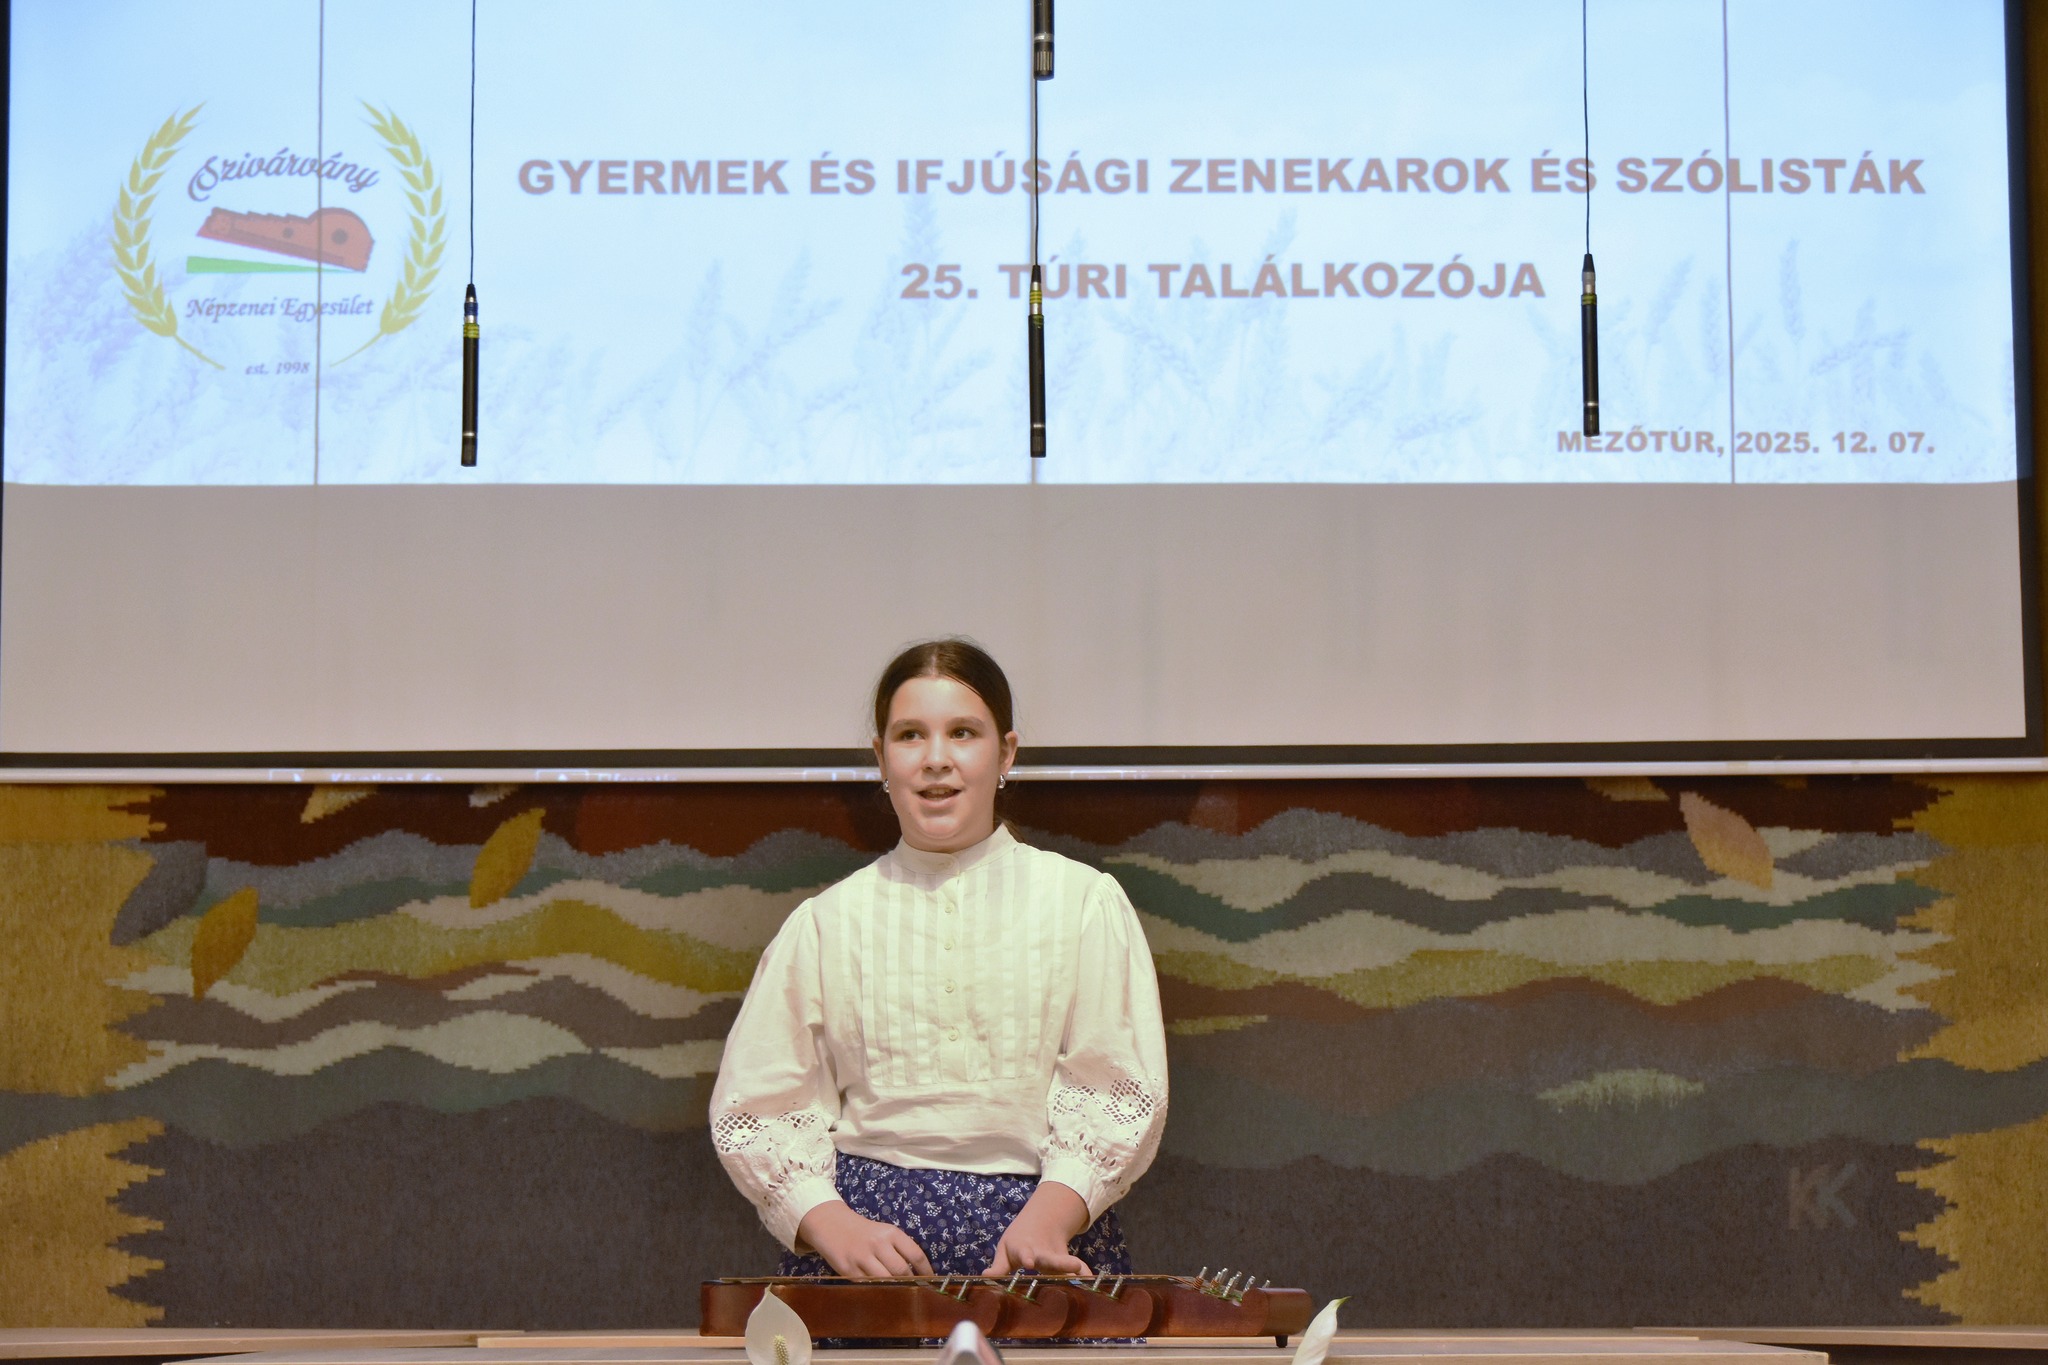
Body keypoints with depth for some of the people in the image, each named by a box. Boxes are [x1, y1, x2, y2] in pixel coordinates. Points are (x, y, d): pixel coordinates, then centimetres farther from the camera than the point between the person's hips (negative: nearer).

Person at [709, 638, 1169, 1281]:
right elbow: (757, 1107, 8)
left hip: (1040, 1237, 0)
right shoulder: (826, 921, 11)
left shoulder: (1085, 902, 9)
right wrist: (834, 1227, -8)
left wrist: (1047, 1216, -13)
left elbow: (1116, 1089, 3)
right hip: (863, 1223, 1)